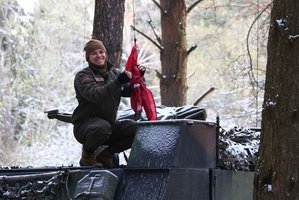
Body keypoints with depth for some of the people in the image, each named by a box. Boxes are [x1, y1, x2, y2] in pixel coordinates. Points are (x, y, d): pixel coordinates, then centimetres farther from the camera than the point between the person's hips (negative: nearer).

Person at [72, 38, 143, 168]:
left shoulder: (114, 73, 11)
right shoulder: (82, 76, -8)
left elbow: (128, 92, 2)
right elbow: (96, 95, -27)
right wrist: (118, 82, -35)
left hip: (110, 124, 6)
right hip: (85, 125, -6)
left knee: (137, 129, -16)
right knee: (102, 127, -39)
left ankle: (106, 153, 1)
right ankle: (87, 155, -9)